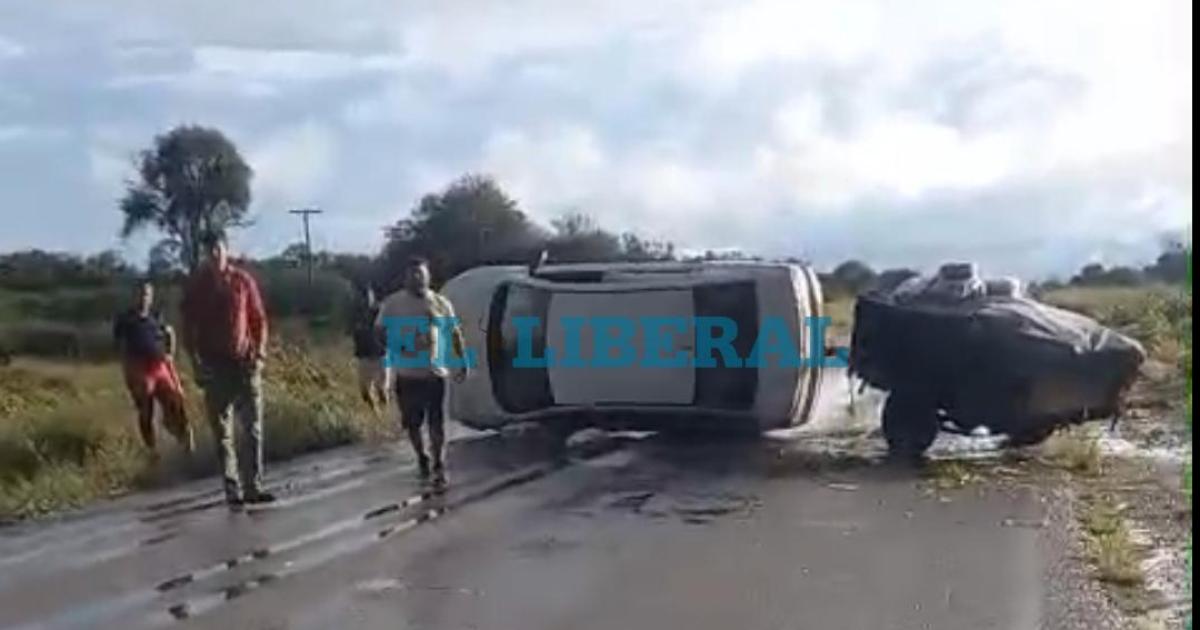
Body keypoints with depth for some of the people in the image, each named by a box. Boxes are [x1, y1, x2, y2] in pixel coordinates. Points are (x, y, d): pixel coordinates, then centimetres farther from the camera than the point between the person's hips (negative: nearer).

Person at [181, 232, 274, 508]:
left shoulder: (243, 280, 3)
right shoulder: (195, 285, 1)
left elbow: (259, 319, 7)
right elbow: (188, 327, 3)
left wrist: (260, 353, -4)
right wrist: (197, 363, -5)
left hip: (245, 363, 1)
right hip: (215, 366, -1)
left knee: (252, 428, -1)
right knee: (222, 432, 2)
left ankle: (253, 487, 4)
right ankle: (233, 491, 7)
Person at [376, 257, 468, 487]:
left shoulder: (441, 303, 2)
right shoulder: (392, 303, -2)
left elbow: (455, 333, 9)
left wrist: (463, 363, 5)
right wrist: (397, 348, -17)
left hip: (435, 373, 0)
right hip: (406, 374, 0)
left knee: (437, 424, -1)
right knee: (412, 423, 11)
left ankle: (439, 466, 11)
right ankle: (422, 458, 34)